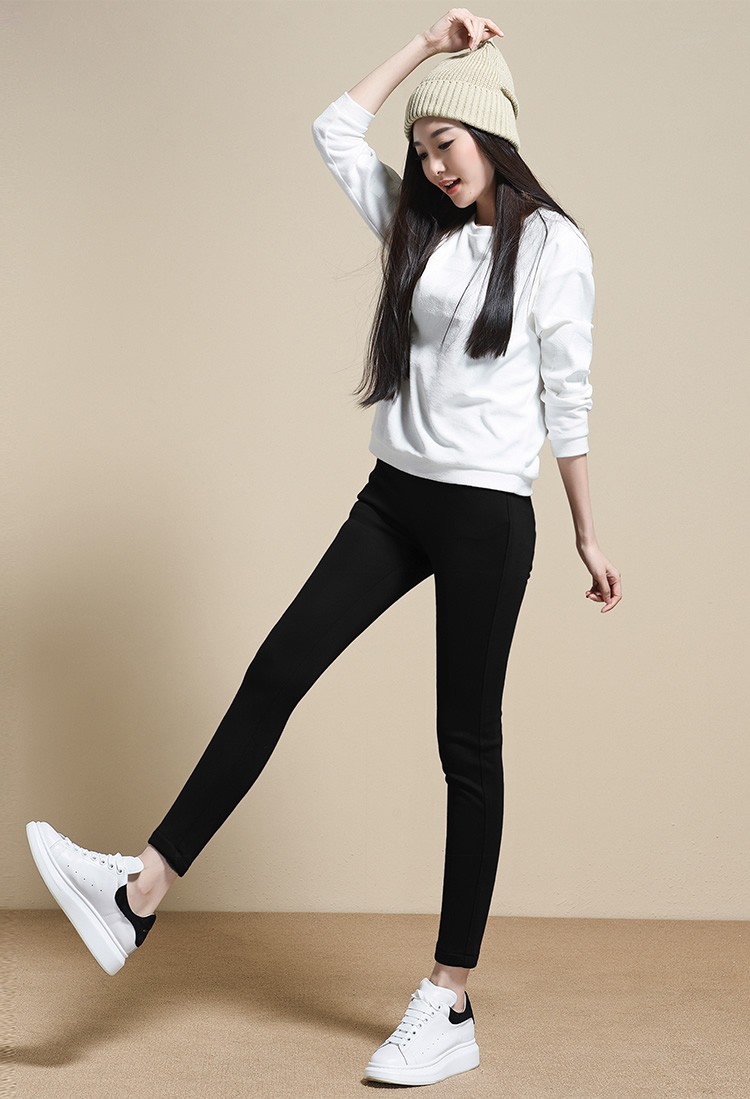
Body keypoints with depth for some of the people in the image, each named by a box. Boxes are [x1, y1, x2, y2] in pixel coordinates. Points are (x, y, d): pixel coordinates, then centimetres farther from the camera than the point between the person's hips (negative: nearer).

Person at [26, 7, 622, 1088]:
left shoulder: (552, 245, -4)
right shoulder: (420, 226, 12)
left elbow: (567, 402, -3)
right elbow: (336, 130, 14)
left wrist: (589, 538, -1)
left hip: (486, 514, -6)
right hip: (395, 498, 6)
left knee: (468, 745, -1)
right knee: (278, 669, -4)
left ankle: (450, 1007, 5)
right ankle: (141, 889, -3)